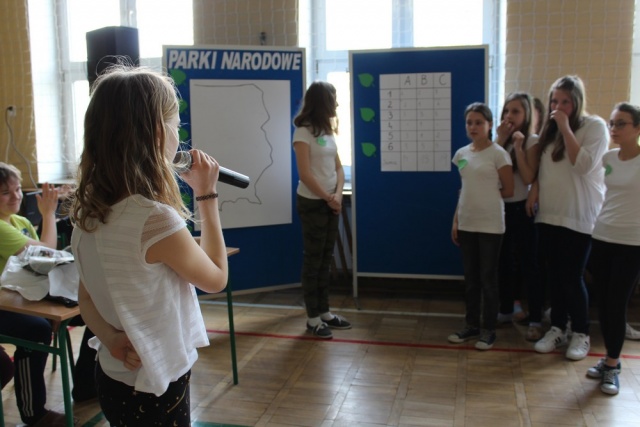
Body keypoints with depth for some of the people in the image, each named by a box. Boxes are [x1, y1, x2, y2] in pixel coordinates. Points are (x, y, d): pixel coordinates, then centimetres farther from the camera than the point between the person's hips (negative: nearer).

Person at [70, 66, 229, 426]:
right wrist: (207, 195, -8)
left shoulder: (88, 211, -4)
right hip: (154, 389, -7)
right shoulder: (156, 219, -28)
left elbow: (87, 298, 5)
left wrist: (112, 339, -12)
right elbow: (216, 278, -11)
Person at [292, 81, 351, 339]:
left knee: (325, 259, 12)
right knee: (313, 260, -1)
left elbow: (338, 168, 10)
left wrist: (337, 195, -6)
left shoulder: (328, 131, 12)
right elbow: (305, 174, -17)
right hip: (312, 203, -7)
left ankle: (324, 312, 22)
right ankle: (313, 318, 8)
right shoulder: (303, 132, -12)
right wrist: (328, 198, -11)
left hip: (330, 203, 7)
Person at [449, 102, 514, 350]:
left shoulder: (498, 153, -9)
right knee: (470, 277, 12)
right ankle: (472, 325, 24)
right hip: (466, 224, 6)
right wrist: (455, 221, 10)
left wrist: (487, 196, 4)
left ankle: (488, 330, 14)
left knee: (488, 278, 2)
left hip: (490, 225, -5)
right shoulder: (461, 154, 8)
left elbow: (509, 191, -6)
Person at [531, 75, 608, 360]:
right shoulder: (549, 129, 13)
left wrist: (566, 129, -18)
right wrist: (535, 194, 6)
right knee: (554, 276, 10)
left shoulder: (595, 126, -5)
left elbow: (584, 165, -18)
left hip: (578, 217, -5)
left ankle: (581, 334, 15)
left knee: (572, 277, -2)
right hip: (548, 215, 6)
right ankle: (557, 329, 23)